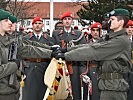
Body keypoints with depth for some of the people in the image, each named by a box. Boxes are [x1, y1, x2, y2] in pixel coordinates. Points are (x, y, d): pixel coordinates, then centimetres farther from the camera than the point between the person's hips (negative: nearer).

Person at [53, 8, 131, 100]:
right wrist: (65, 49, 2)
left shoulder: (122, 40, -14)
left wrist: (66, 55, -16)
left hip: (114, 87, -9)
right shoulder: (114, 39, 17)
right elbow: (91, 46, 10)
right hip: (109, 85, 9)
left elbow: (94, 51, -18)